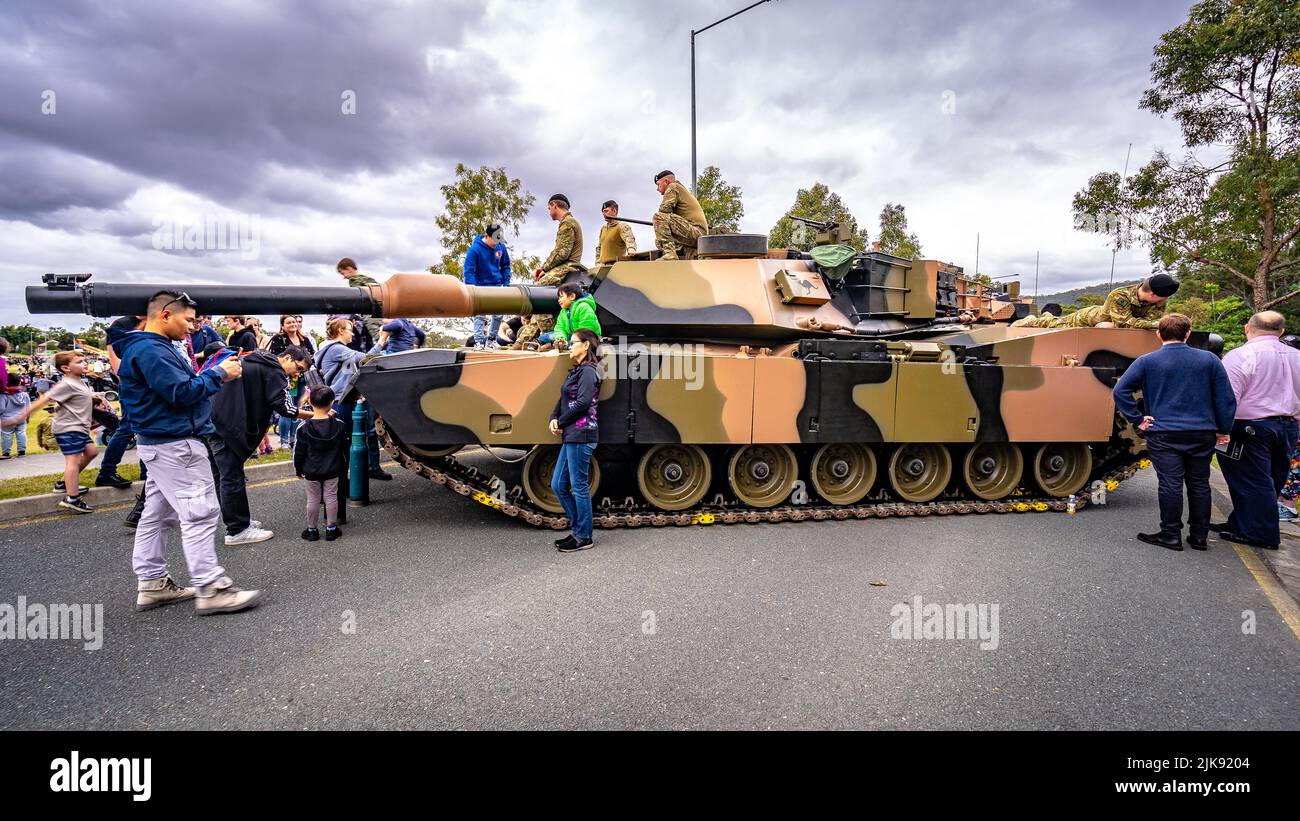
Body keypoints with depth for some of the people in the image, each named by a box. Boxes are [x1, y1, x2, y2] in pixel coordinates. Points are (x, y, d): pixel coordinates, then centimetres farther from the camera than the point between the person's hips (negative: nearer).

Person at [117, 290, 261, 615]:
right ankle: (210, 588, -10)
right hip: (175, 444, -11)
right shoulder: (151, 350, -17)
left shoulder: (153, 347, 17)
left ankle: (152, 583, 23)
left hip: (161, 442, 11)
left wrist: (216, 373, 7)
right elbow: (181, 393, -22)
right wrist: (219, 373, -13)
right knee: (200, 513, -11)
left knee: (158, 514, 14)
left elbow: (175, 385, 18)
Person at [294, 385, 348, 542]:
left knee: (313, 499, 9)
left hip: (311, 471, -1)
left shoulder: (304, 427, -11)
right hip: (332, 470, 1)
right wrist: (344, 465, 18)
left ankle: (312, 530, 19)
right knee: (331, 497, 9)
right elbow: (345, 447, 3)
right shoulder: (339, 425, -8)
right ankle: (331, 529, 15)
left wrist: (298, 469, 8)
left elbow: (299, 452, -5)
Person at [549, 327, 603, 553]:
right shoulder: (576, 371, 18)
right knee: (558, 485, 13)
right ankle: (578, 529, 23)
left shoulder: (588, 371, -10)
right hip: (571, 436, 10)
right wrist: (554, 418, -2)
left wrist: (561, 422, -9)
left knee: (579, 487, -1)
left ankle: (584, 537, 11)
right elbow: (562, 399, 16)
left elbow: (582, 402, -20)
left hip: (581, 435, -10)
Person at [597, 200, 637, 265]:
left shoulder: (622, 226, -4)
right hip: (602, 266, 6)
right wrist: (598, 263, 14)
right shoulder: (603, 228, 19)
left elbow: (629, 238, -24)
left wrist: (631, 248, -45)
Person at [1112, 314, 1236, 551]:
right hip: (1203, 434, 3)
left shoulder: (1146, 361, -5)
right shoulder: (1209, 359, 1)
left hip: (1164, 435, -3)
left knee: (1170, 485, 1)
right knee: (1199, 484, 12)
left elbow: (1121, 391, -11)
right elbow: (1226, 398, 3)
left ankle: (1171, 535, 7)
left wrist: (1138, 419, -4)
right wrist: (1223, 430, 11)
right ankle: (1199, 536, 21)